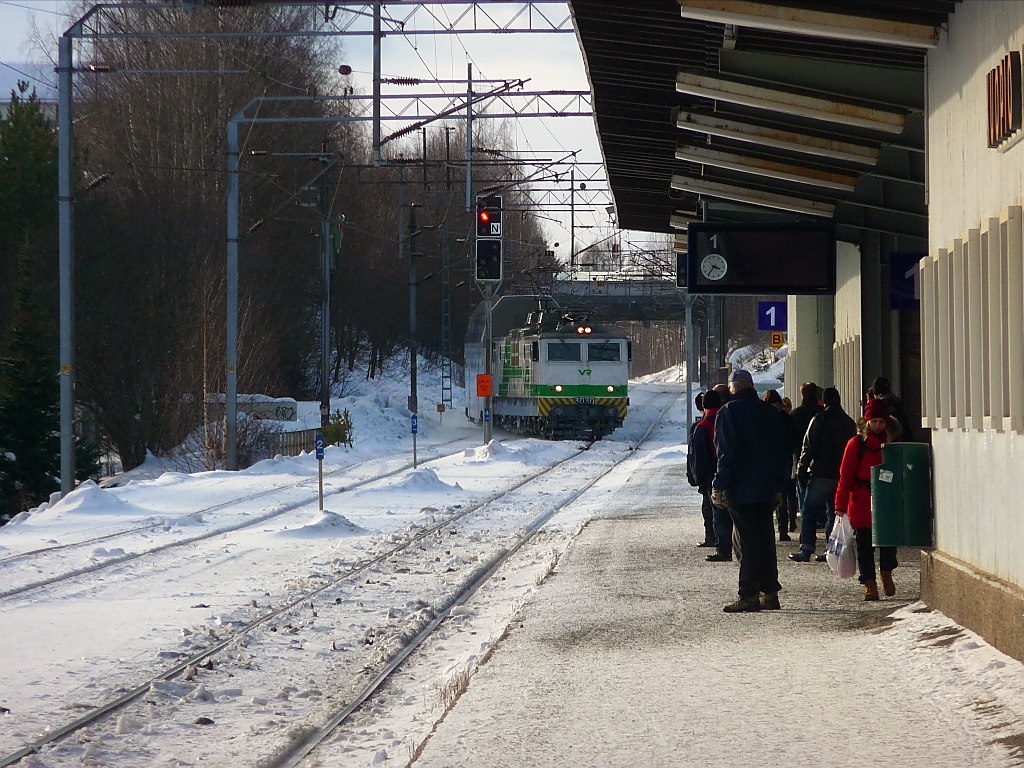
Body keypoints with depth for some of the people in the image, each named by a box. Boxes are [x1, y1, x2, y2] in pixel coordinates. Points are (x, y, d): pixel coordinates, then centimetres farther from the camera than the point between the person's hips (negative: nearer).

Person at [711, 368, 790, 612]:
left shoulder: (729, 412, -8)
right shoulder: (772, 413, 11)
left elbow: (727, 454, -15)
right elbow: (784, 453, 14)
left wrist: (719, 487, -12)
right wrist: (779, 487, 19)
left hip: (741, 490, -6)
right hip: (766, 489, 6)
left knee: (747, 541, -5)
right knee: (766, 539, 12)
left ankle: (749, 595, -7)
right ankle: (770, 593, 15)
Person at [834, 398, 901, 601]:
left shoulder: (893, 442, 6)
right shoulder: (857, 443, -1)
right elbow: (846, 476, -2)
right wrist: (841, 506, -8)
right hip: (862, 505, -1)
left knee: (889, 540, -3)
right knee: (865, 545, 1)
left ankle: (886, 574, 24)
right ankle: (870, 585, 8)